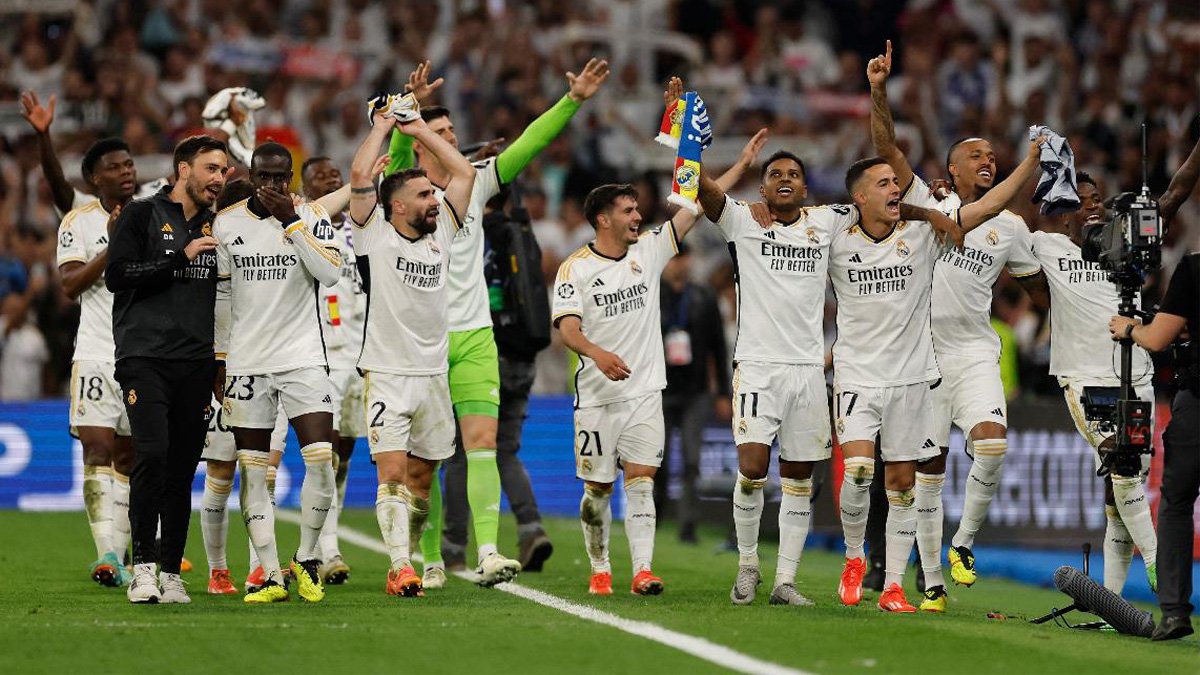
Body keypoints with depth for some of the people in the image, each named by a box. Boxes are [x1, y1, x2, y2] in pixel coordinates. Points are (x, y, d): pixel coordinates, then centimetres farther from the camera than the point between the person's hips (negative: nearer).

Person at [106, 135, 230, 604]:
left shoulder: (215, 227, 18)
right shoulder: (142, 215, 3)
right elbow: (117, 275, -7)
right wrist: (181, 257, -10)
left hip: (196, 363, 5)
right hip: (144, 356, -5)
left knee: (182, 469, 2)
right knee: (152, 454, -18)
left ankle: (170, 572, 6)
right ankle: (143, 566, -13)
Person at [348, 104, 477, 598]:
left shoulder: (441, 233, 11)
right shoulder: (375, 235, -3)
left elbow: (464, 172, 13)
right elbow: (360, 174, -14)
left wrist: (419, 129, 13)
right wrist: (382, 127, 0)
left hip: (433, 375, 5)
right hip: (386, 376, -5)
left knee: (421, 477, 9)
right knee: (392, 472, -13)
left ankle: (405, 563, 18)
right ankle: (400, 568, -17)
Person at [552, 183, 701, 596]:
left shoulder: (648, 251, 7)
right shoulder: (575, 268, -5)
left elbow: (693, 208, 7)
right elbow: (567, 326, -16)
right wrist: (597, 354, -35)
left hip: (645, 391, 2)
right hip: (597, 396, -2)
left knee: (641, 479, -8)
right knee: (597, 486, 5)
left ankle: (643, 571, -13)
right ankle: (599, 571, 18)